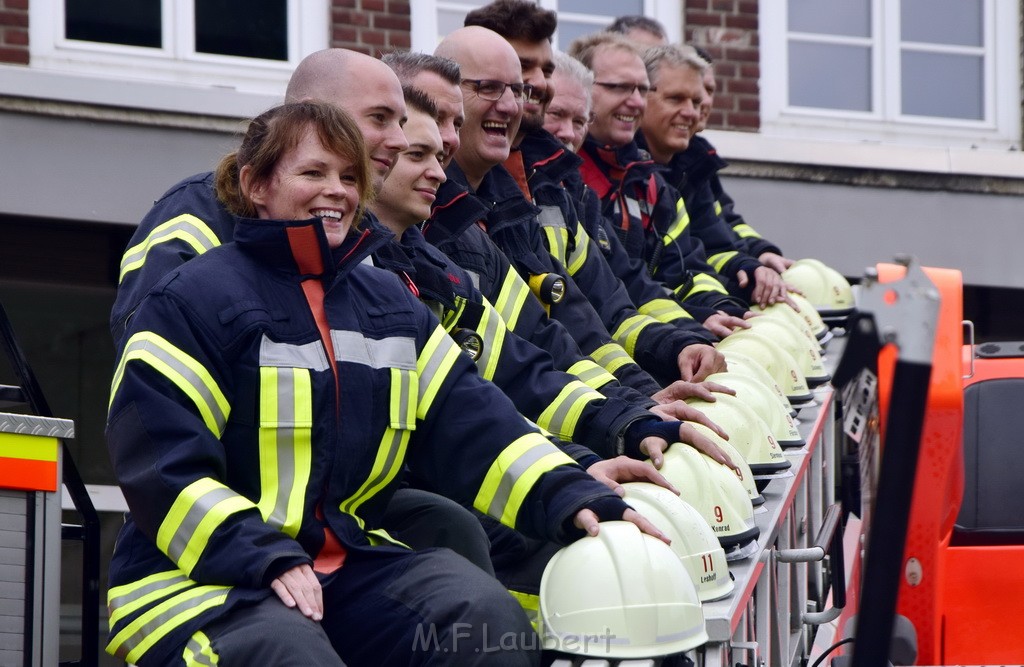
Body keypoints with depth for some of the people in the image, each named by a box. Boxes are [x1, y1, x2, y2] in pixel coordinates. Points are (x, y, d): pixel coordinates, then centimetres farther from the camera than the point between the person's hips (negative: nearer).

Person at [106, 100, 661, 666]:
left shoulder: (390, 304, 17)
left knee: (488, 615, -19)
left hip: (353, 566, 6)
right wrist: (267, 559, -23)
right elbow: (164, 466, -11)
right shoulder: (191, 302, -4)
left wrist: (572, 498, -10)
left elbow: (472, 424, 7)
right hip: (204, 577, -6)